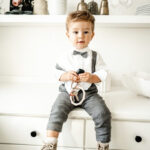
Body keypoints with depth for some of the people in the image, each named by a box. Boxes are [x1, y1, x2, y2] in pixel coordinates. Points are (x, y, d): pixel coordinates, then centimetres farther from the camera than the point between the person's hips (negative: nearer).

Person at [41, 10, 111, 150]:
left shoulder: (95, 56, 3)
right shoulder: (65, 57, 3)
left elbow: (102, 74, 1)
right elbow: (57, 73, 7)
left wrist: (91, 77, -18)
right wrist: (66, 76, -14)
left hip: (89, 93, 0)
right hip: (67, 92, 0)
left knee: (103, 114, -19)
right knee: (57, 111, -25)